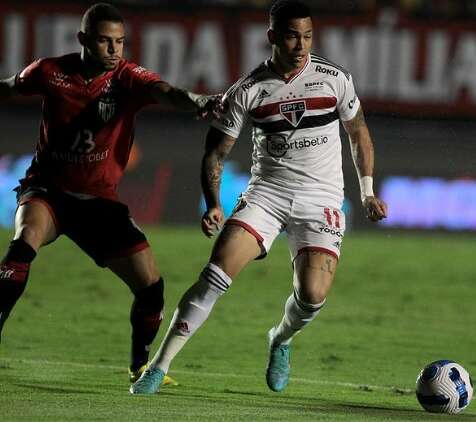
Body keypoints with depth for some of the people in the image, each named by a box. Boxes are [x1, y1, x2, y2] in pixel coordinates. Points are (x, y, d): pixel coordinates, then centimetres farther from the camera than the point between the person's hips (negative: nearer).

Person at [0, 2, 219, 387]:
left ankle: (140, 365, 23)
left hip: (98, 200, 1)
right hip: (47, 189, -1)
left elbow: (165, 93, -34)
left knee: (150, 285, -5)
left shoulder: (128, 78, -12)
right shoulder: (51, 72, -7)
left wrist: (197, 103, -55)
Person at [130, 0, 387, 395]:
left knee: (313, 295, -18)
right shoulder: (248, 91, -5)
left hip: (320, 199, 0)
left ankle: (281, 341, 19)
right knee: (216, 273, -19)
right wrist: (214, 206, -13)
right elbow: (215, 152, 2)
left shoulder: (334, 79, -4)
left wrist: (368, 192, 10)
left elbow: (359, 133, 13)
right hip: (267, 192, 0)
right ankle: (160, 366, -14)